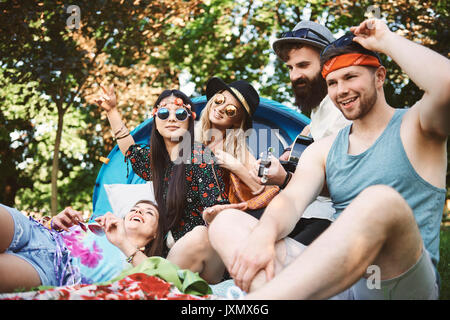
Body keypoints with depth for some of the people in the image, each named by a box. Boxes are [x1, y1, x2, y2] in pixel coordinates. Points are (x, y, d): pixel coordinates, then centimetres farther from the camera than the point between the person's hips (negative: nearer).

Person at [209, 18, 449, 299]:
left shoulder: (413, 126, 6)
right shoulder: (323, 150, 18)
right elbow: (292, 199, -1)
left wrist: (387, 40, -3)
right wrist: (264, 233, -24)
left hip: (405, 280, -4)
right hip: (337, 278, 5)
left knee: (381, 201, -37)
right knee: (227, 221, -8)